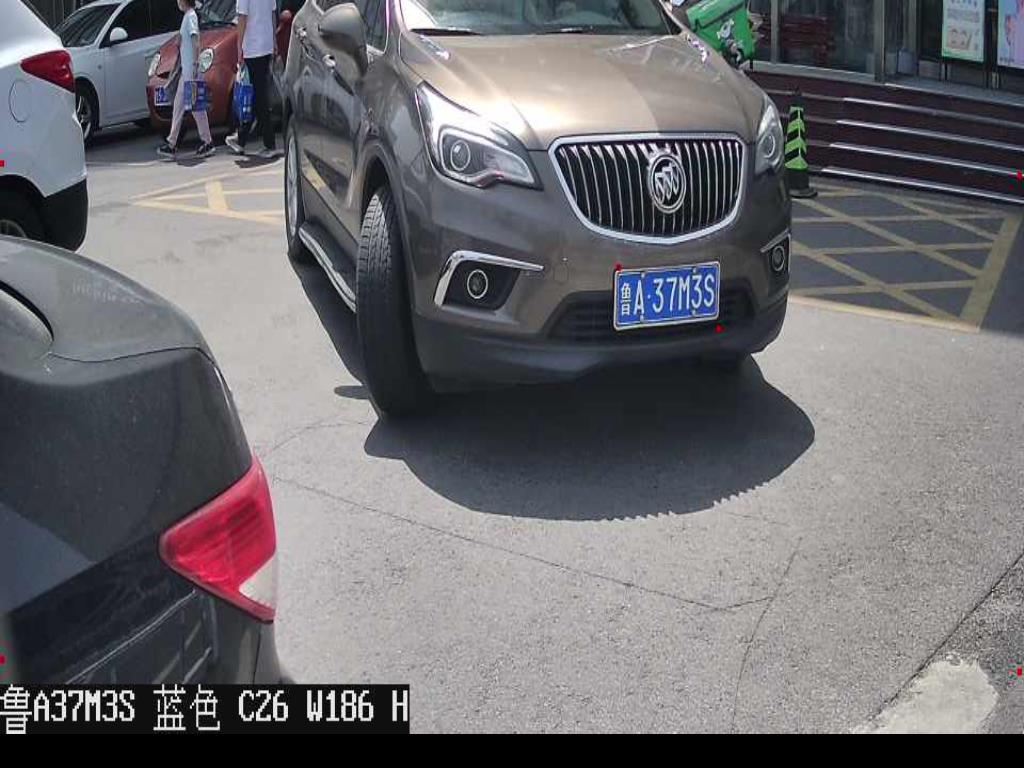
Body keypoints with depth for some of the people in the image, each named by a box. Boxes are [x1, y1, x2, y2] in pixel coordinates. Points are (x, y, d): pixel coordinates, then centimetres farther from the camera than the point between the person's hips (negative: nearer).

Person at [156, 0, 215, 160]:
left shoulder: (191, 16, -12)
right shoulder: (187, 16, 16)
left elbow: (196, 41, -21)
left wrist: (195, 63, -25)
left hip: (191, 70, -10)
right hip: (185, 69, 10)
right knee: (178, 106, 9)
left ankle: (207, 142, 2)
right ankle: (171, 144, 11)